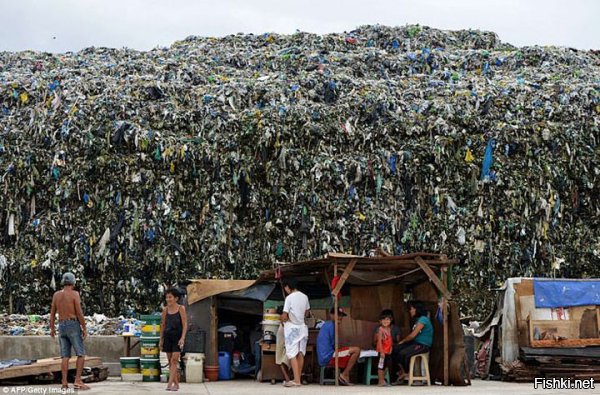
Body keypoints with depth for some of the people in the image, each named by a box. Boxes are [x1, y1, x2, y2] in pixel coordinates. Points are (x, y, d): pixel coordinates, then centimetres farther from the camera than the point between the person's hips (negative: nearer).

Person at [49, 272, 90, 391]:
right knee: (81, 354, -1)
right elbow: (79, 313, -14)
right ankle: (77, 381, -11)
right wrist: (85, 329, -9)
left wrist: (52, 328, 21)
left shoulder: (56, 294, 7)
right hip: (73, 327, -5)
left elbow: (52, 312, 11)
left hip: (62, 328, 5)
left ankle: (64, 384, -1)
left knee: (65, 356, 6)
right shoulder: (75, 294, -9)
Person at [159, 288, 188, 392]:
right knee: (170, 361, 6)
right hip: (167, 336, 4)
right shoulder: (165, 310, 7)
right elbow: (163, 325, 12)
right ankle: (176, 384, 14)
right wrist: (161, 340, 10)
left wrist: (182, 338, -17)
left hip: (177, 336, -4)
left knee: (174, 360, -12)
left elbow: (185, 325, -7)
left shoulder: (181, 308, -3)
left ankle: (170, 383, -16)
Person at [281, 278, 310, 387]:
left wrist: (285, 319, 4)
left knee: (292, 355, -5)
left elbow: (284, 316, -16)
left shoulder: (289, 298, -14)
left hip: (292, 328, -6)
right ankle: (298, 378, 15)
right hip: (303, 327, 6)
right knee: (300, 353, 10)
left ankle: (296, 380, -12)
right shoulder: (304, 297, 6)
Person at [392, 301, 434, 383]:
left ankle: (406, 373, -4)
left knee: (403, 354, -27)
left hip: (423, 345, -9)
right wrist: (403, 342, 3)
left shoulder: (423, 319, -15)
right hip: (415, 342, 9)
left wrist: (402, 341, -3)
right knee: (395, 350, -8)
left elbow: (412, 335, -17)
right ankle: (403, 370, 2)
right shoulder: (417, 319, 17)